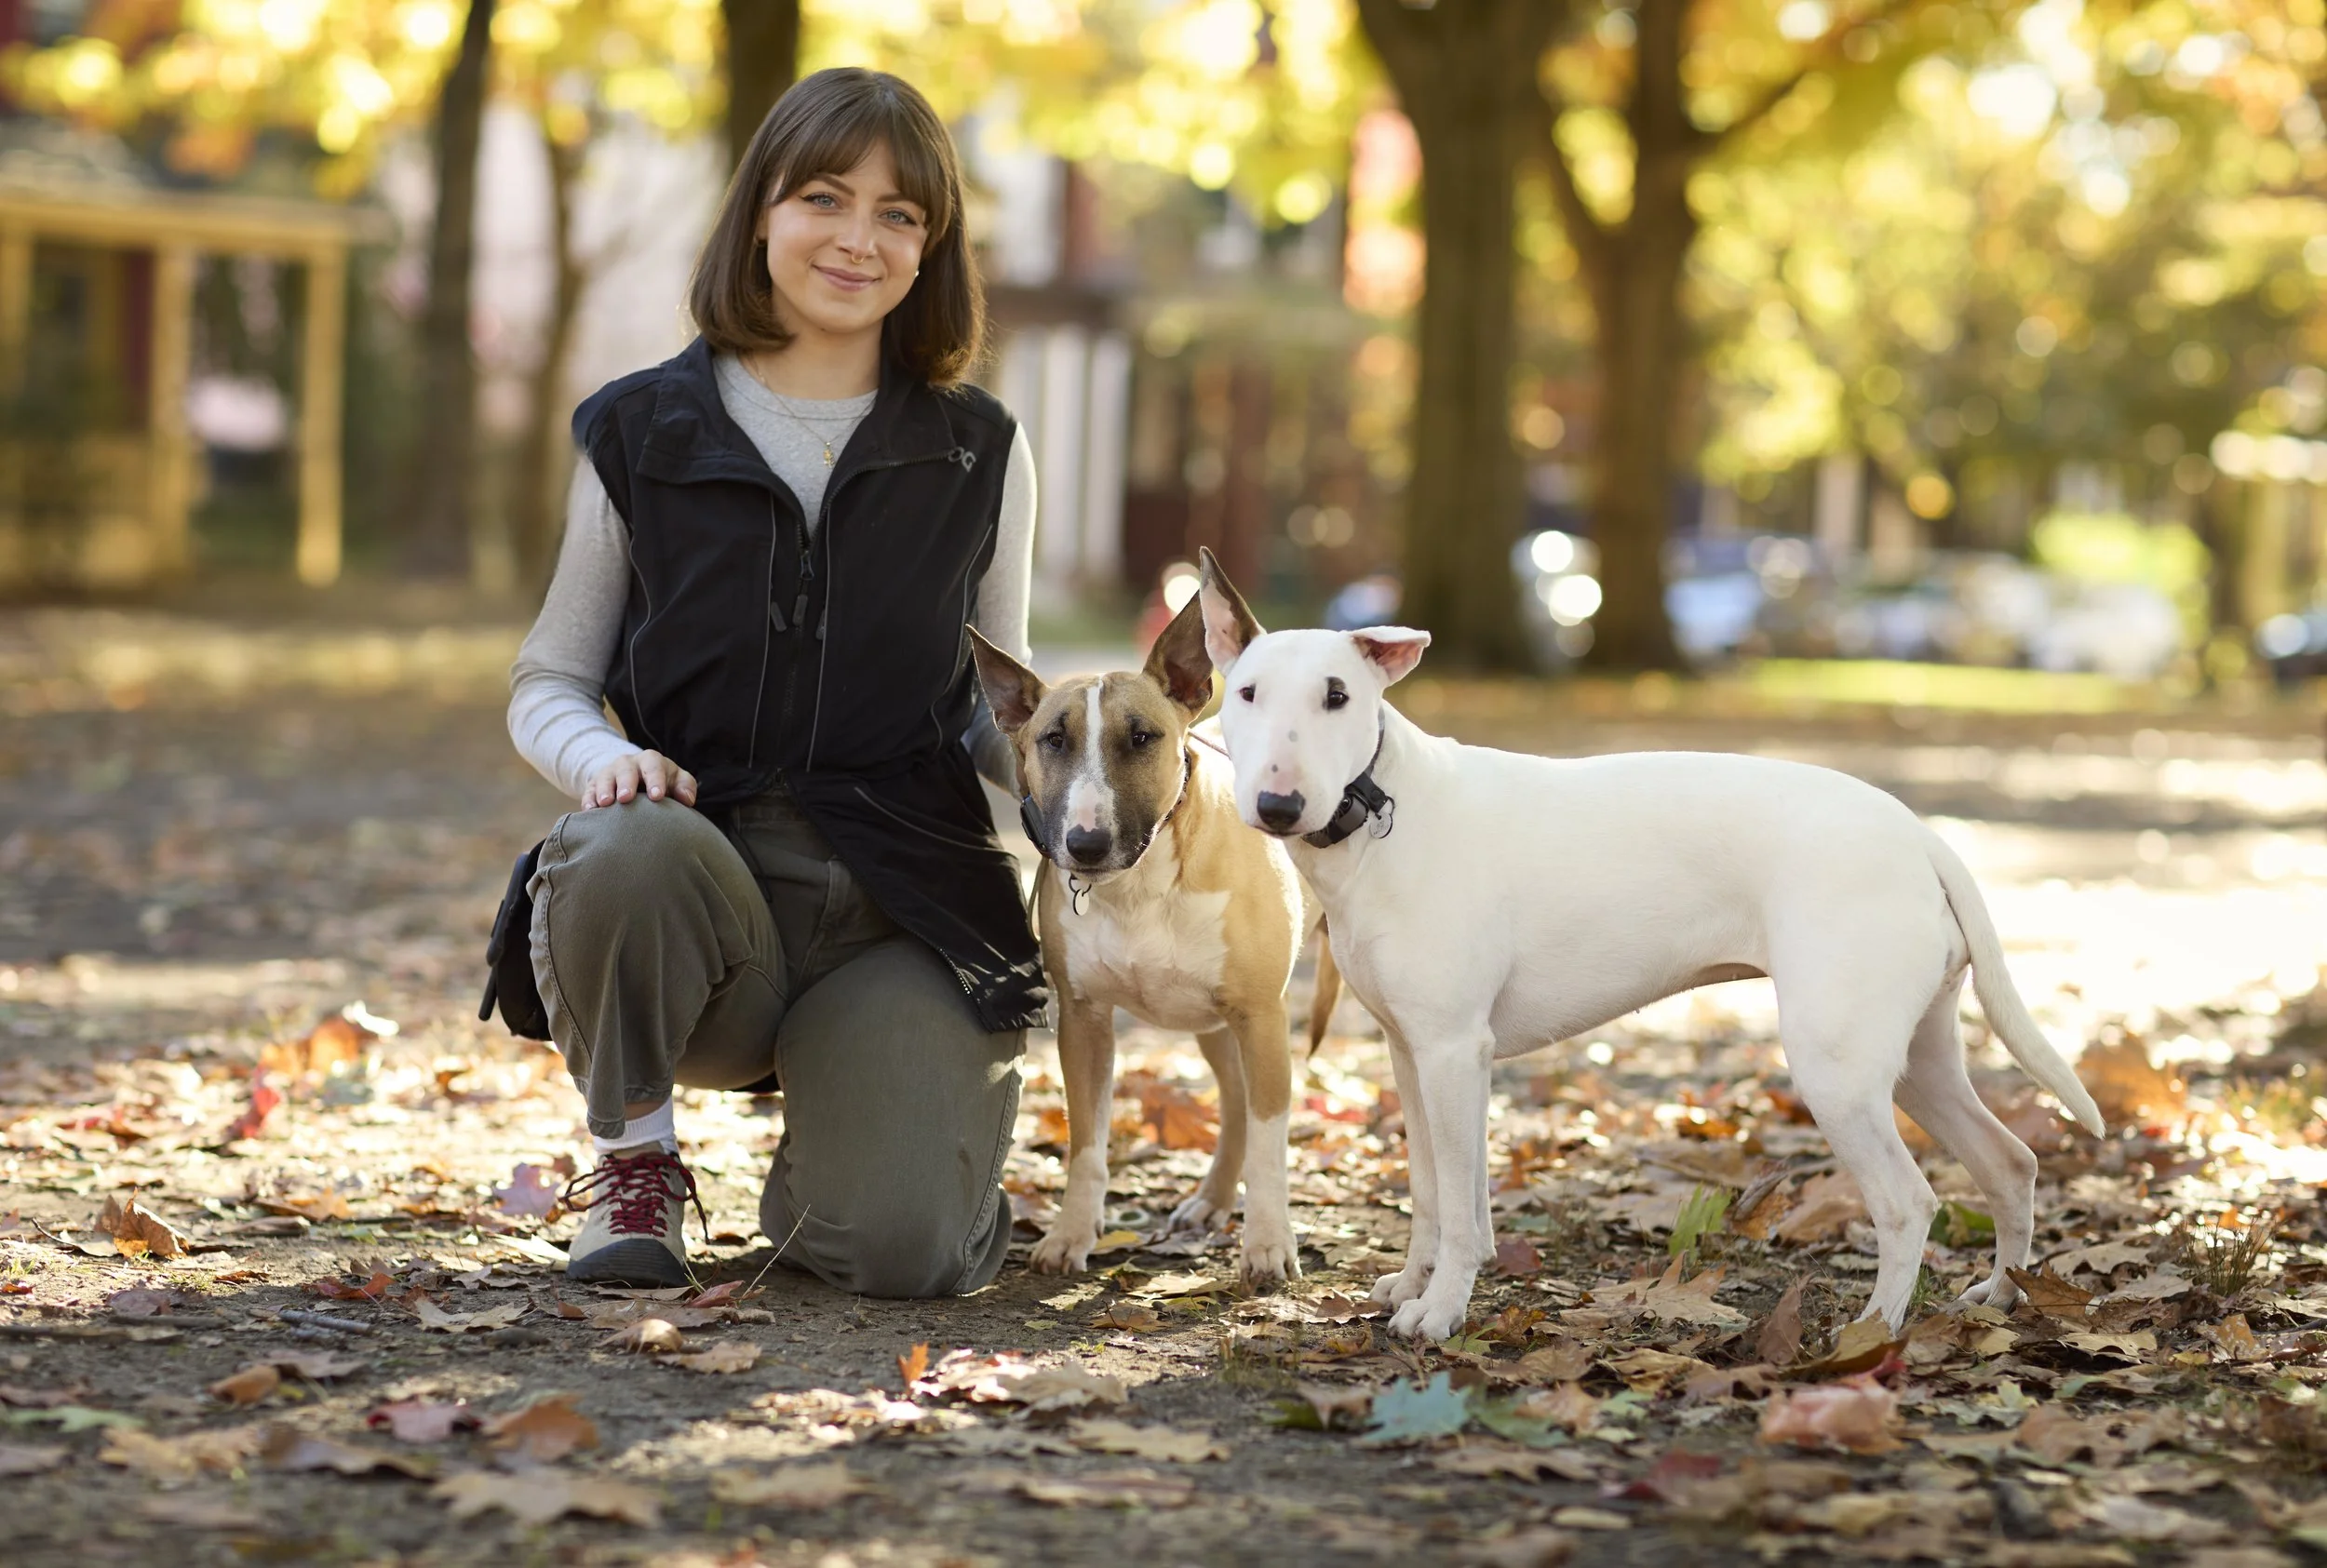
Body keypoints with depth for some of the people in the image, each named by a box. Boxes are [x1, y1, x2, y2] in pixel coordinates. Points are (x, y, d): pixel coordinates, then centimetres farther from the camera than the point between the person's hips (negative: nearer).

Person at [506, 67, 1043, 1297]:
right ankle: (635, 1159, -7)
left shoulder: (978, 453, 9)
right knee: (627, 848, -38)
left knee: (909, 1252, -22)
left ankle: (813, 1176, 20)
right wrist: (603, 757, -14)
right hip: (695, 889, 0)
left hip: (906, 907, 1)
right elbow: (547, 684, 10)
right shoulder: (641, 433, 7)